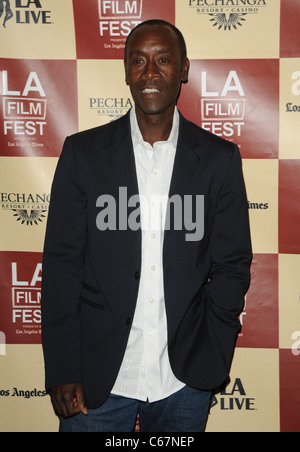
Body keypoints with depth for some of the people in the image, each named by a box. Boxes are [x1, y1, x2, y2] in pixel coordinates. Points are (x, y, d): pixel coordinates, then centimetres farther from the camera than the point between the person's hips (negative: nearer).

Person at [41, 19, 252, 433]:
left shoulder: (219, 159, 1)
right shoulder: (83, 152, -1)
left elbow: (233, 265, 4)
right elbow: (61, 264, -2)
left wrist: (213, 356, -3)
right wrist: (62, 372, -5)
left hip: (186, 380, 1)